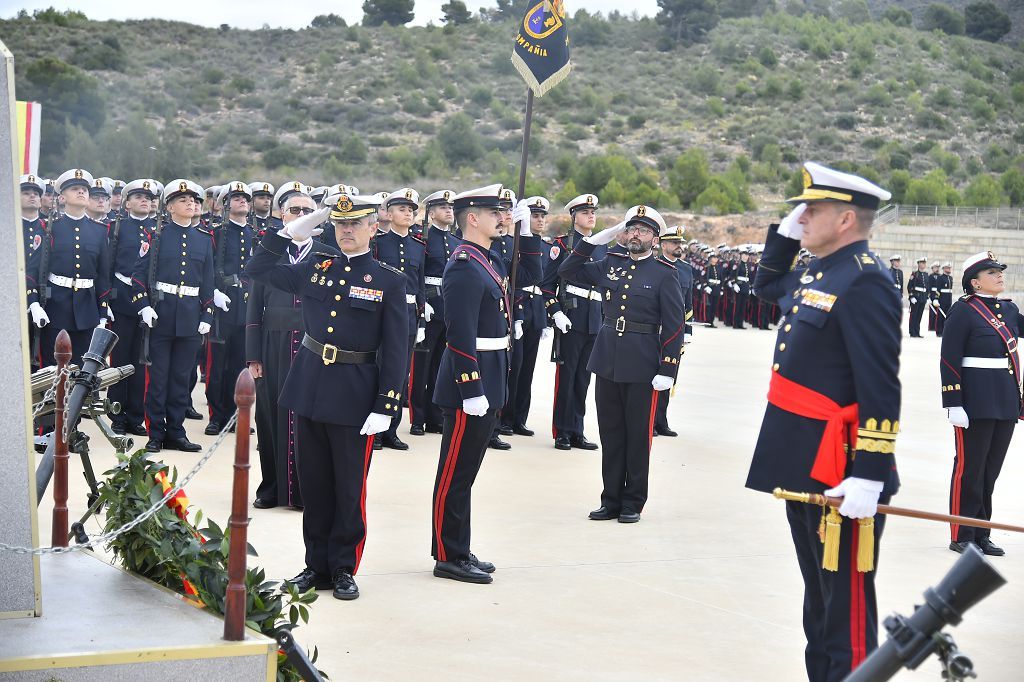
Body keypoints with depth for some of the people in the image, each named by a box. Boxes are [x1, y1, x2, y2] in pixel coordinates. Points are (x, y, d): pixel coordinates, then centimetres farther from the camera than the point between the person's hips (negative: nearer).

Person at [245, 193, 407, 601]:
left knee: (349, 487, 5)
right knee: (314, 483, 11)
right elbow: (257, 270, 14)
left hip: (355, 397, -4)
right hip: (309, 388, 4)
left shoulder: (389, 282, -4)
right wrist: (289, 232, 4)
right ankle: (316, 564, 21)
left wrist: (385, 407, -12)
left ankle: (344, 569, 16)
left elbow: (395, 349, -6)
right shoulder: (314, 270, 7)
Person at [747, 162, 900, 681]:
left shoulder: (864, 283, -18)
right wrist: (784, 233, 18)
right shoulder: (818, 271, 11)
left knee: (846, 605, -3)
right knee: (818, 595, 19)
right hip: (804, 465, 10)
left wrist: (868, 476, -26)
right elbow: (768, 286, 34)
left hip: (841, 476, -10)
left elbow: (881, 389, -23)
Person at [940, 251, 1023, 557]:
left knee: (991, 469, 12)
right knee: (969, 467, 0)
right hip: (975, 401, -7)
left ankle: (981, 534, 20)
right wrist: (953, 404, -16)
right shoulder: (963, 311, -9)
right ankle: (961, 536, 9)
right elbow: (949, 361, -12)